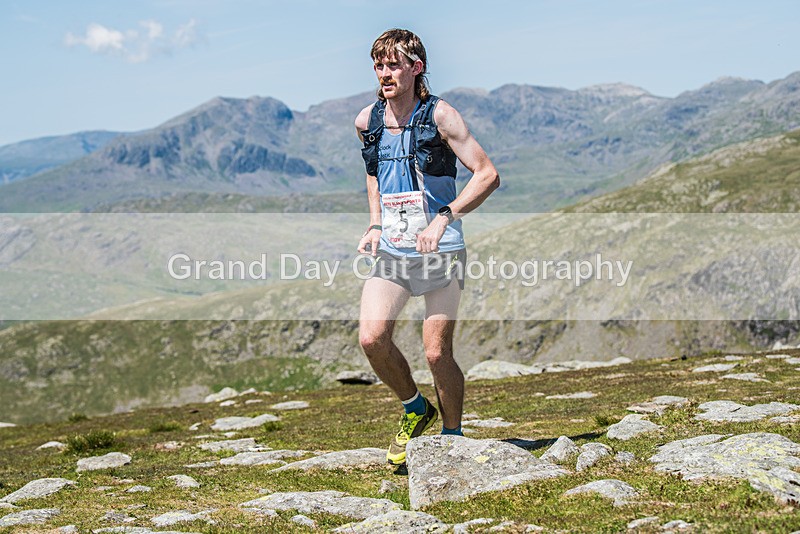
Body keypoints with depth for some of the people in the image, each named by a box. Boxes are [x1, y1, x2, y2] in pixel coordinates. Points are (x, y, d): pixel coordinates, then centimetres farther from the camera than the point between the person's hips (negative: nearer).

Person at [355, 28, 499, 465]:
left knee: (437, 354, -4)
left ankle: (452, 437, 18)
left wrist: (444, 217, -21)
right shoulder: (367, 122, 5)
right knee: (371, 338, -12)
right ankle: (415, 409, 14)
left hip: (440, 250, -4)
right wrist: (375, 224, 11)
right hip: (391, 250, 4)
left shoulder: (439, 116, -10)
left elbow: (487, 175, -11)